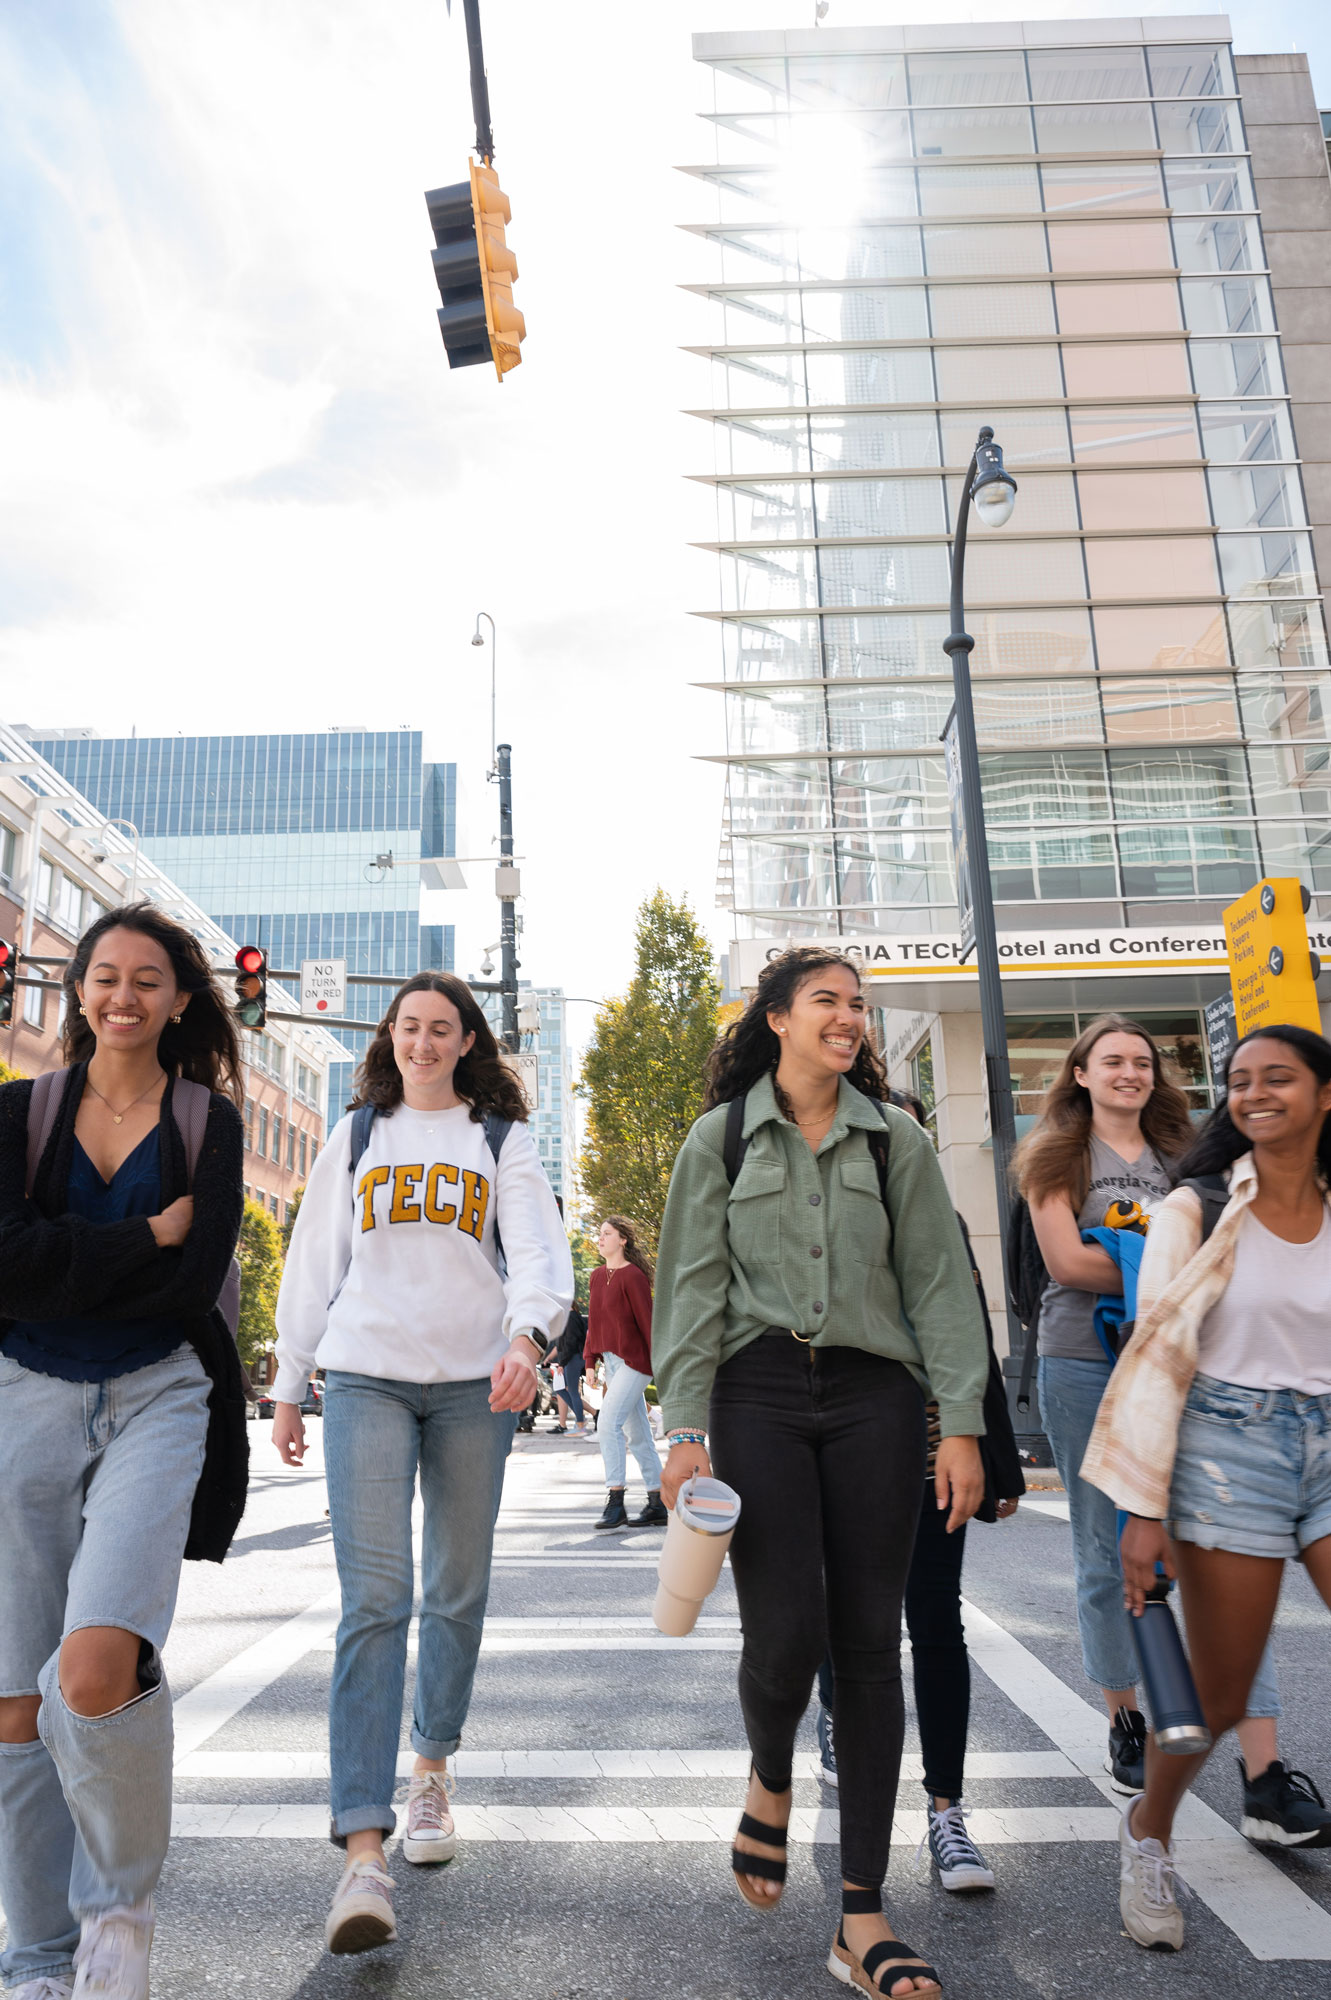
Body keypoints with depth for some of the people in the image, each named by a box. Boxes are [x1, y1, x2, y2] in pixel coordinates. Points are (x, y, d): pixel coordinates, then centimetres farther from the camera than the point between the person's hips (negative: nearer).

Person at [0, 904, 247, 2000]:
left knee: (98, 1668, -22)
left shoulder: (212, 1120, 5)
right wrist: (151, 1234, -8)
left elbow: (197, 1282, -6)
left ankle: (121, 1905, 7)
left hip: (158, 1398, -2)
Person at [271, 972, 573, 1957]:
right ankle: (365, 1851, -11)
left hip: (472, 1382, 1)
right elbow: (314, 1259, 15)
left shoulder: (500, 1138, 9)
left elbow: (537, 1245, -4)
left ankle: (432, 1773, 31)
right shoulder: (358, 1135, 14)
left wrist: (527, 1332, -24)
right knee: (375, 1597, -10)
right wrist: (289, 1385, 12)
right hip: (367, 1376, 0)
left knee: (458, 1592, 10)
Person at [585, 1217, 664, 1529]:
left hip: (635, 1360, -8)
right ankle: (658, 1504, 15)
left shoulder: (632, 1276, -12)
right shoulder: (598, 1276, 11)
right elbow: (594, 1323, 15)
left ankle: (615, 1500, -13)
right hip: (612, 1361, 8)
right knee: (636, 1434, 10)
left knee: (609, 1422, -17)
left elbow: (648, 1322, -13)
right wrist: (590, 1362, 12)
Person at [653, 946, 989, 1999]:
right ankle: (770, 1783, 27)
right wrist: (686, 1429, -5)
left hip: (873, 1397, 2)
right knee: (786, 1629, -9)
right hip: (759, 1393, -1)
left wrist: (962, 1424, -1)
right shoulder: (722, 1139, 6)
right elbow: (693, 1290, 3)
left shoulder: (897, 1140, 9)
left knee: (871, 1642, 2)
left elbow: (940, 1284, 7)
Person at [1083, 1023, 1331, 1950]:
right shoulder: (1200, 1209, -4)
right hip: (1228, 1446, -3)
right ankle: (1149, 1831, 33)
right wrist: (1145, 1508, -10)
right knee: (1221, 1697, 5)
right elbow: (1161, 1350, -7)